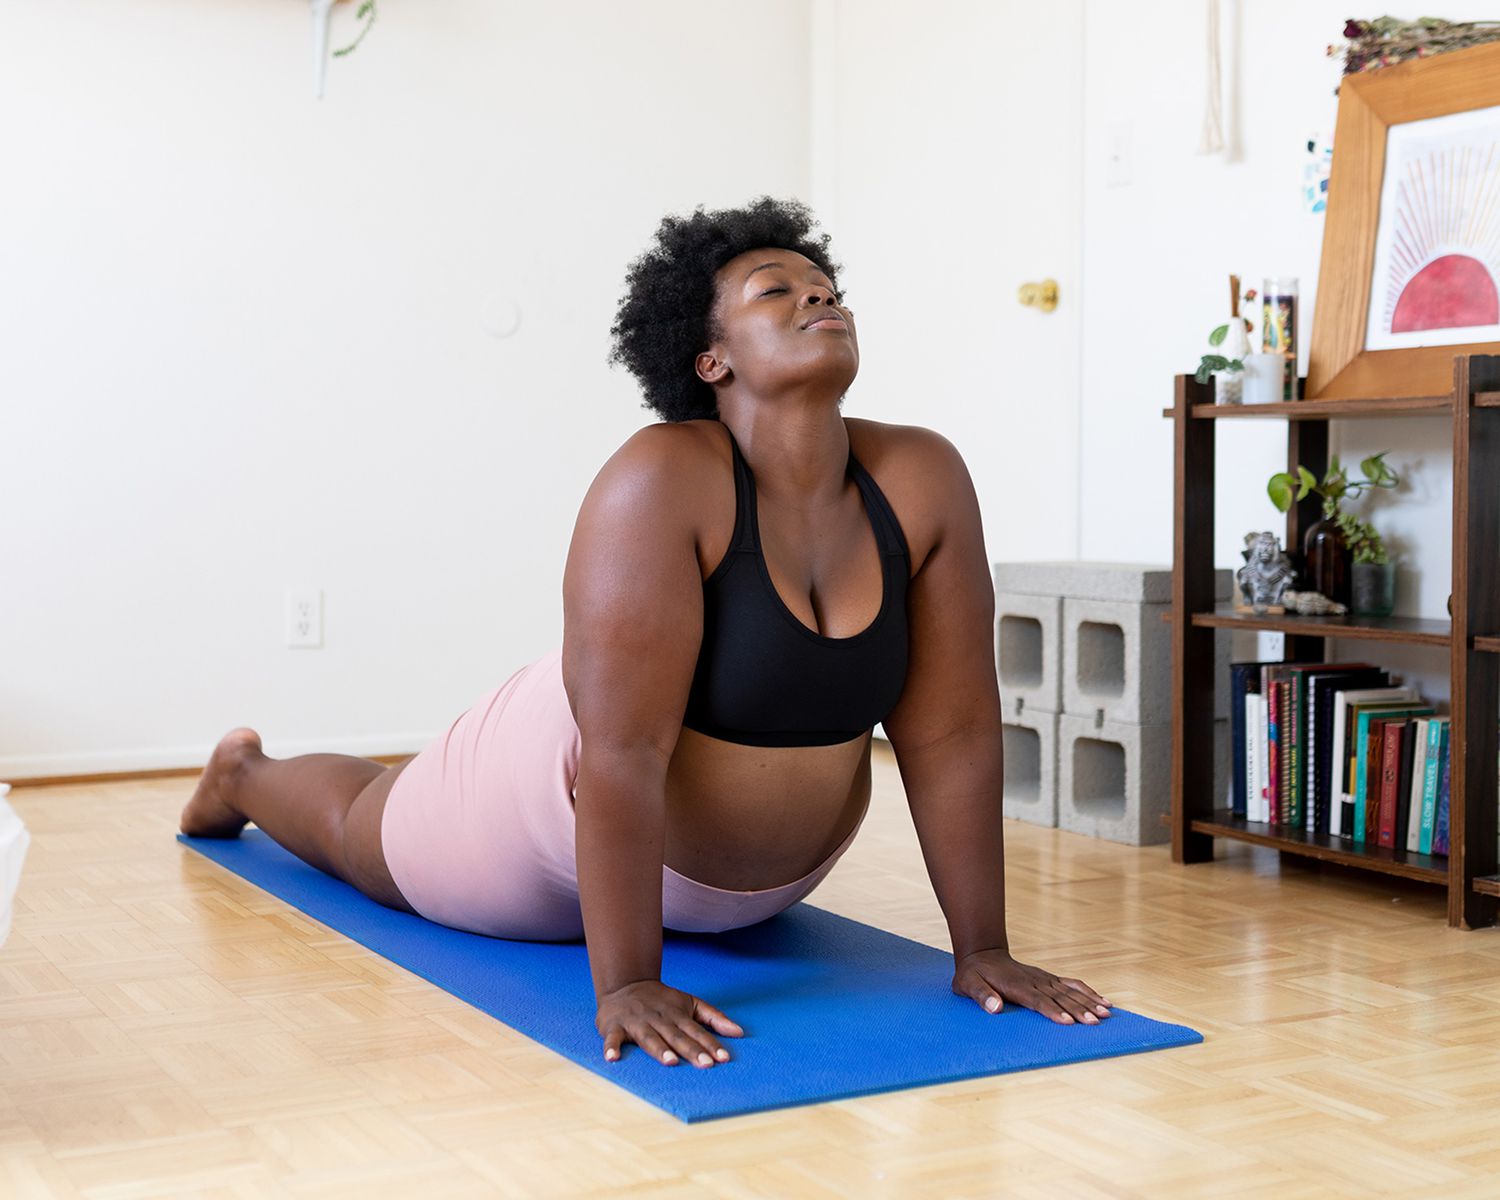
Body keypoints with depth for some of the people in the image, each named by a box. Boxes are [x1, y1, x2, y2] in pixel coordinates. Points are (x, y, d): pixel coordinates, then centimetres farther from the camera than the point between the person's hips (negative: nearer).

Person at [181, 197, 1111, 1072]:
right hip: (574, 807, -4)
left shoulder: (924, 480, -21)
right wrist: (625, 985, -35)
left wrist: (983, 949, -16)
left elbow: (953, 732, -17)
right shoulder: (665, 481, -34)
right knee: (362, 834, 24)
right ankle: (244, 773, 53)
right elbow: (623, 750, -36)